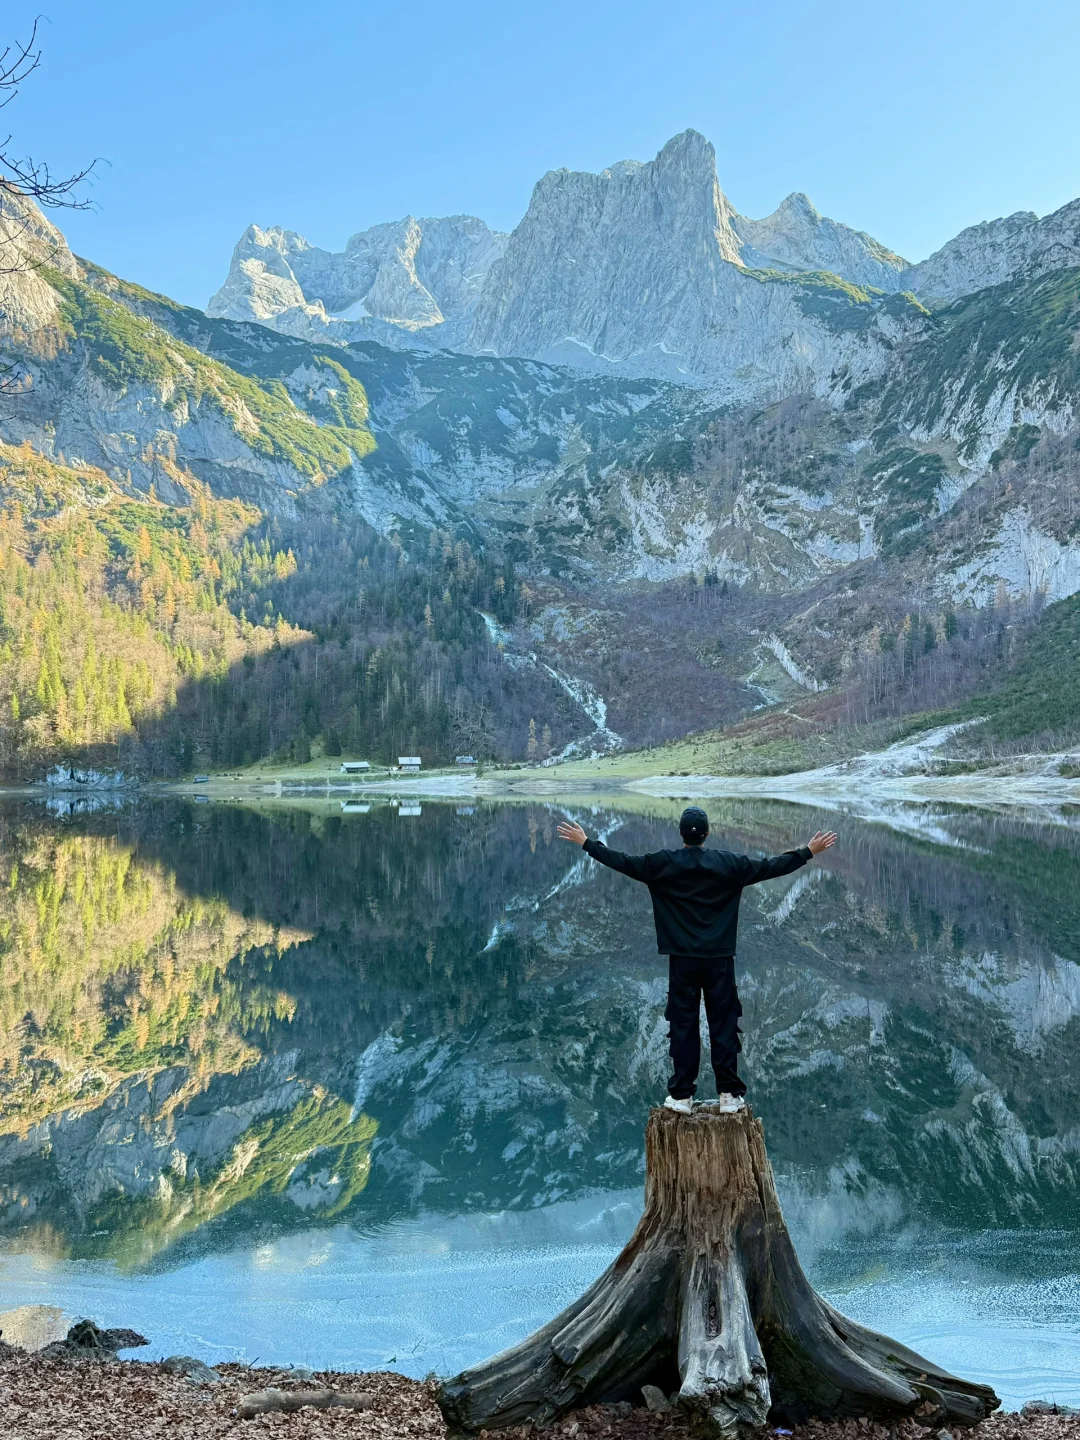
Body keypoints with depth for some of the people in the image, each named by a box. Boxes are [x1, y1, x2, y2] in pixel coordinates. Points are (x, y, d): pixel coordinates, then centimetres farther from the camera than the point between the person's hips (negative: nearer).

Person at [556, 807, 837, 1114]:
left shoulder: (663, 863, -4)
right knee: (724, 1025, 6)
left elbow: (623, 862, 2)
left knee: (683, 1026, 5)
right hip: (719, 959, 0)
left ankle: (682, 1096, 8)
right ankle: (729, 1095, 8)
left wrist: (586, 843, 13)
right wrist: (809, 851, 14)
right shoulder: (728, 864, -3)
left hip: (682, 959, 0)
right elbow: (770, 867, 3)